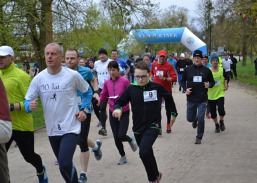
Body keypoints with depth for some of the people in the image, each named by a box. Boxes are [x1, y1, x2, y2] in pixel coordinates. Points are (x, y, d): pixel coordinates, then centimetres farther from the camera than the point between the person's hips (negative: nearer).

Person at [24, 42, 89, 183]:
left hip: (70, 128, -4)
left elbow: (87, 91, 8)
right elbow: (27, 101, -1)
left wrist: (83, 109, -2)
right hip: (52, 129, 4)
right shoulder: (38, 78, -4)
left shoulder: (72, 75, -10)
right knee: (63, 165, 17)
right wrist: (29, 106, -24)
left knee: (64, 163, -21)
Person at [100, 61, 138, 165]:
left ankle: (131, 140, 24)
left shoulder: (124, 81, -11)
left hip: (124, 112, -4)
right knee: (116, 138, 6)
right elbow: (103, 97, 10)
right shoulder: (107, 83, 1)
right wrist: (98, 99, -10)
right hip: (112, 112, 4)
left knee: (121, 136, -12)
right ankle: (123, 157, 27)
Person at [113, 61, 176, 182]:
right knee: (148, 154, 21)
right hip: (138, 127, 4)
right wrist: (117, 108, -22)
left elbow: (169, 97, 9)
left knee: (144, 152, -24)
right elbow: (119, 102, 0)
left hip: (153, 126, -4)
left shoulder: (157, 87, -9)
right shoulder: (131, 89, -6)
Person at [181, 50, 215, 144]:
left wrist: (209, 85, -11)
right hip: (191, 99, 2)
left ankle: (199, 137, 9)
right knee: (190, 118, 10)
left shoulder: (206, 70, 1)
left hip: (202, 99, -2)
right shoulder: (188, 69, 2)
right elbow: (183, 81, 12)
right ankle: (195, 119, 48)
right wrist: (186, 88, -6)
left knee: (201, 119, -8)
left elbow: (212, 81, 11)